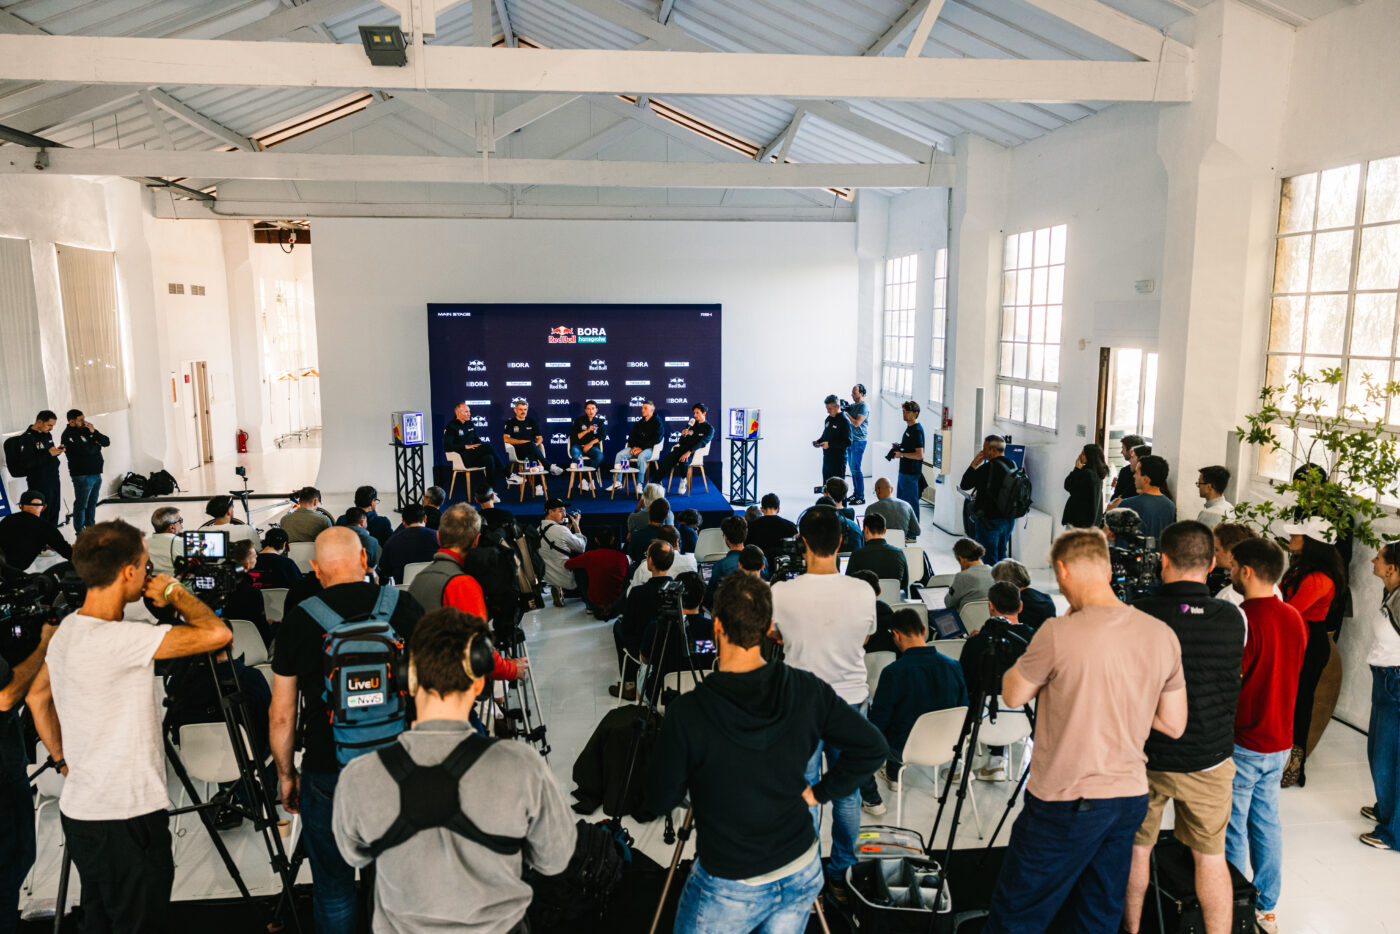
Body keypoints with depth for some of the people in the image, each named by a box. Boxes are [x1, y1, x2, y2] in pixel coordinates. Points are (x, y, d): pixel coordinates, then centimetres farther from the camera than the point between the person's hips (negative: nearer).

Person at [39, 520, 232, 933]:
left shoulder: (65, 631, 5)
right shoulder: (116, 639, -25)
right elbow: (217, 633, -31)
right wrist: (173, 591, -15)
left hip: (81, 810, 9)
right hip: (126, 818, -9)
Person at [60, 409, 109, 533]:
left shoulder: (86, 430, 13)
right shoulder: (68, 435, -11)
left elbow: (107, 442, 6)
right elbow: (86, 450, -24)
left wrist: (93, 432, -9)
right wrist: (97, 445, -3)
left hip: (96, 473, 8)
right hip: (82, 475, -8)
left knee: (92, 503, 16)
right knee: (81, 504, -2)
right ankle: (80, 532, 5)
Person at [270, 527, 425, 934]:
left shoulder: (299, 619, -7)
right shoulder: (403, 607, -6)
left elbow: (281, 717, -2)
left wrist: (286, 774, 12)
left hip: (326, 774, -1)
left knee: (333, 888, 16)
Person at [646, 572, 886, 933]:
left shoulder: (687, 713, -22)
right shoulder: (807, 690, -11)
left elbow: (659, 801, -10)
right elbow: (873, 748, -4)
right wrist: (820, 792, 4)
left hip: (729, 889, -3)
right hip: (802, 875, 3)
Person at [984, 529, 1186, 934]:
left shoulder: (1058, 634, -20)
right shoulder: (1162, 635, -2)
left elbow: (1012, 695, -4)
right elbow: (1174, 725, 7)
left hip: (1066, 804, -6)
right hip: (1130, 796, 6)